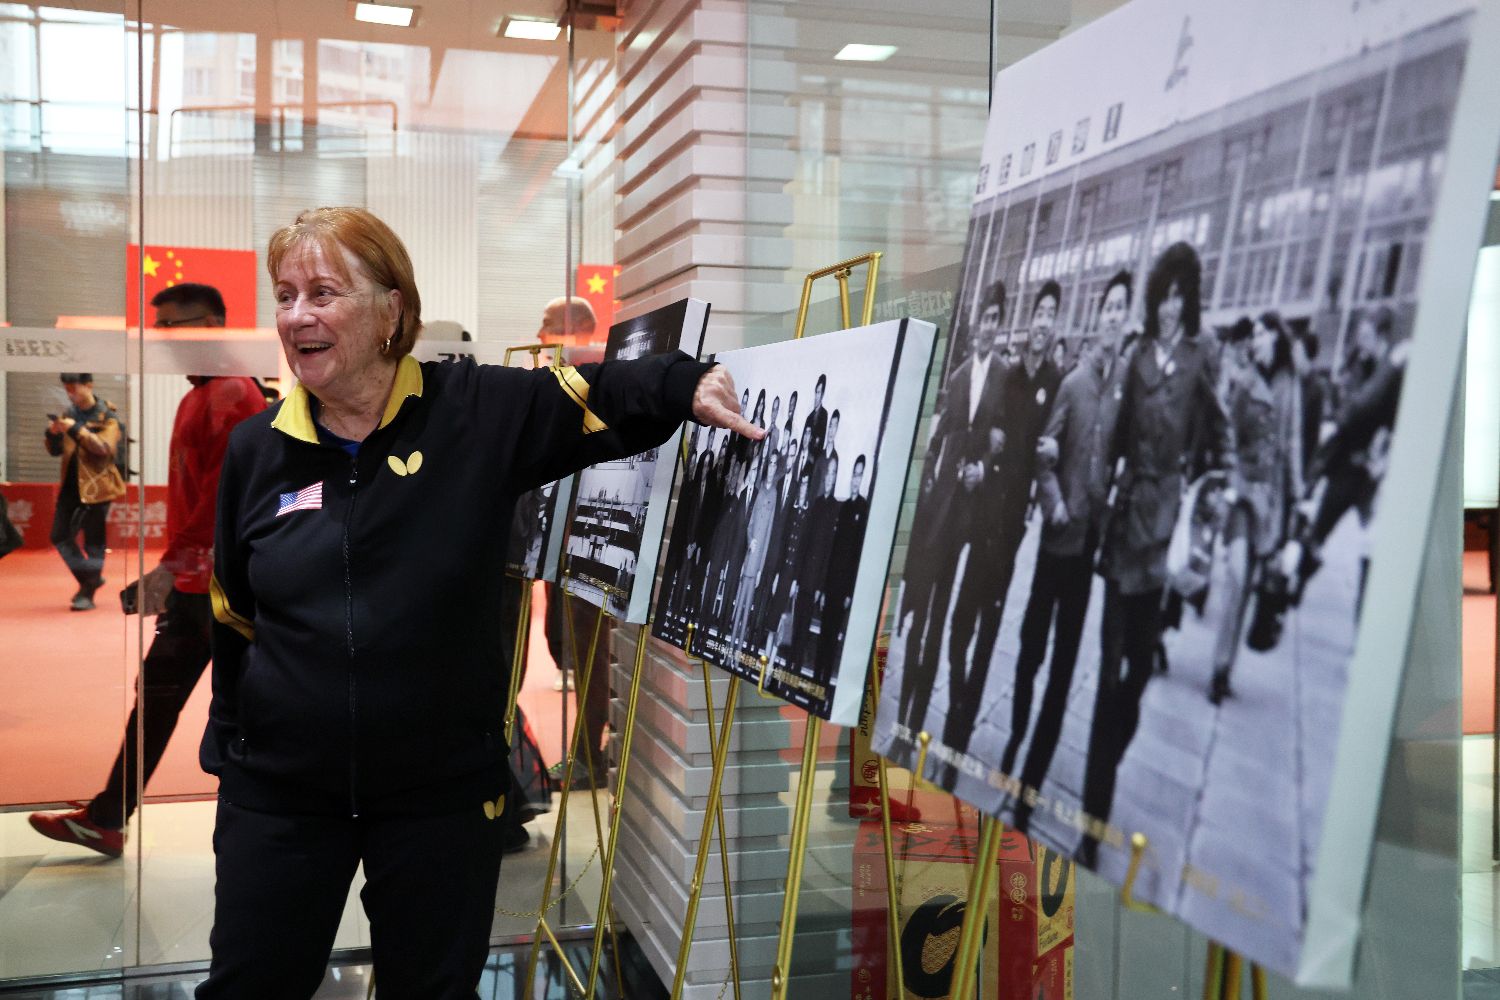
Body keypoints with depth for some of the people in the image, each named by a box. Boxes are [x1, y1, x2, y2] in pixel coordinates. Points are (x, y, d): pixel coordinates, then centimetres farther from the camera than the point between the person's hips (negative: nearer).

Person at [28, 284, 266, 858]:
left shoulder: (232, 395, -14)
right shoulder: (197, 398, 17)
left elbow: (222, 491, -24)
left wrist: (172, 563, -27)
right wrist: (174, 571, 19)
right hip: (194, 580, 10)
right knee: (156, 692, 13)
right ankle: (105, 821, 22)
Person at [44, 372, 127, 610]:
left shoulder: (107, 416, -7)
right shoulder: (68, 413, 10)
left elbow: (105, 447, -21)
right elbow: (55, 451, 14)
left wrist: (76, 430, -27)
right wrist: (53, 434, -6)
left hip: (96, 485, -6)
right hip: (71, 484, 6)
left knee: (93, 541, -1)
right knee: (59, 536, 8)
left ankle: (88, 593, 7)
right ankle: (91, 578, 23)